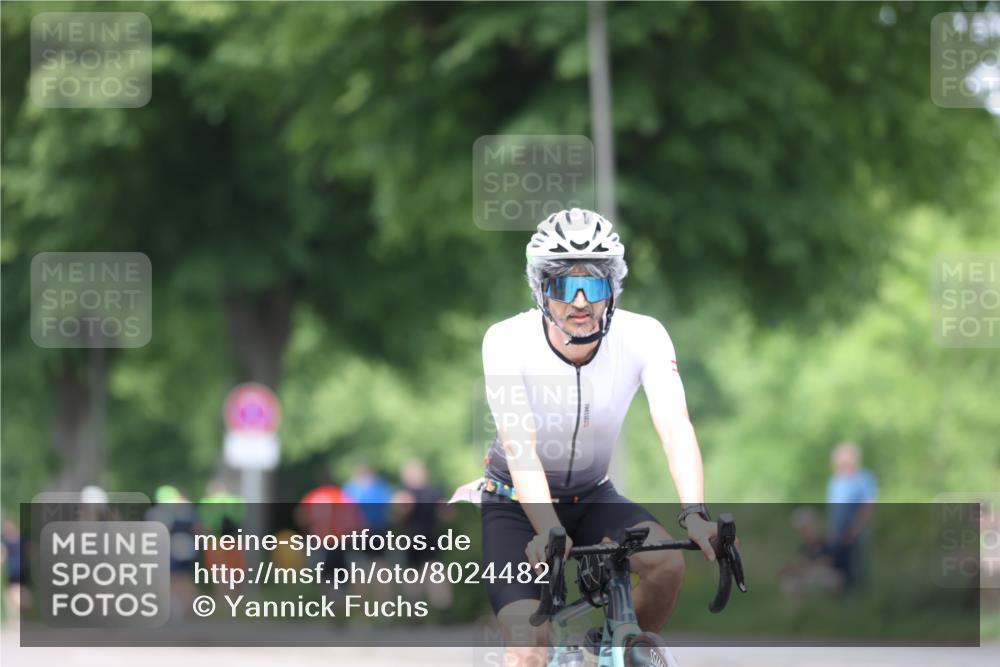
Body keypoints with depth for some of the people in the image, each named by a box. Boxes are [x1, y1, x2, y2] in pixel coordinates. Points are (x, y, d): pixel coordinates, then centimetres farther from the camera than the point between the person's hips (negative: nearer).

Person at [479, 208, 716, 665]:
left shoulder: (643, 337, -20)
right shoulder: (507, 341, -26)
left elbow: (675, 427, -33)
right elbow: (520, 446, -35)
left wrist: (694, 515, -50)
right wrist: (549, 532, -51)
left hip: (591, 498, 3)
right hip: (517, 503, -3)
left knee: (667, 562, -26)